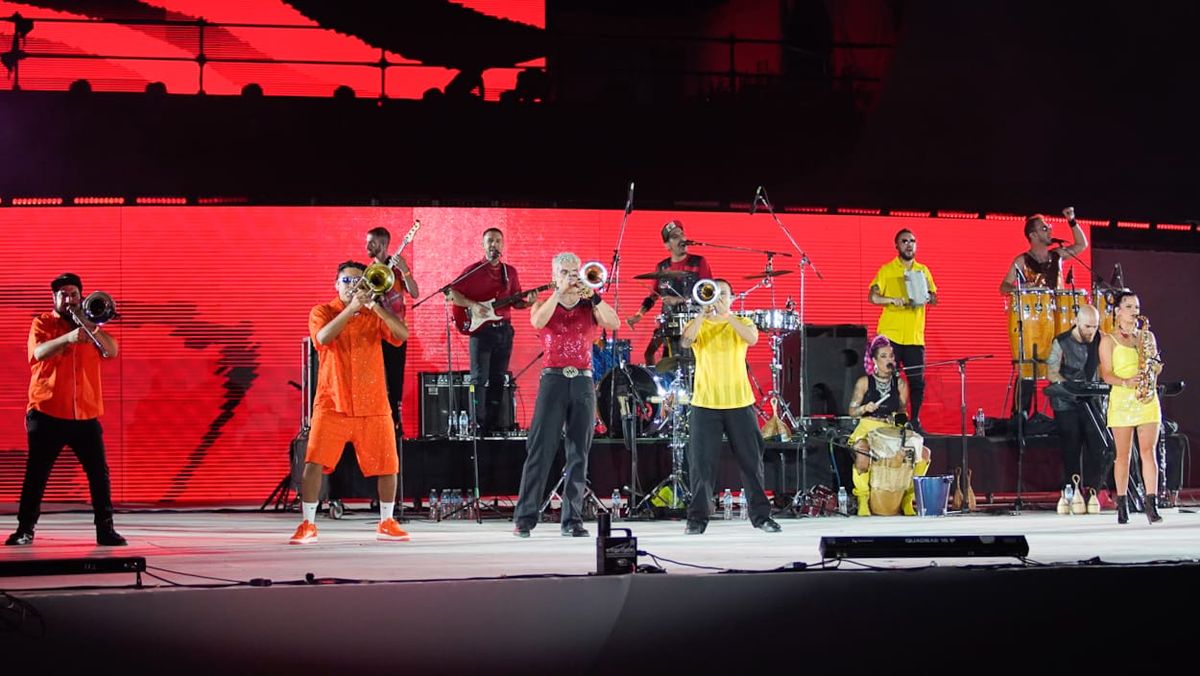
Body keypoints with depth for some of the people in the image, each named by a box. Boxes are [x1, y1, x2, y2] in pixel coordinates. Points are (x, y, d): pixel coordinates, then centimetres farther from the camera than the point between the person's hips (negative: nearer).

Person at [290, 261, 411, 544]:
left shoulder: (375, 314, 9)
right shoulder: (322, 312, 4)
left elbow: (402, 335, -8)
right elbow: (323, 338, -18)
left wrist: (374, 305, -17)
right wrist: (351, 308, -21)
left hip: (373, 406, 2)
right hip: (332, 404, -2)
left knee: (387, 465, 4)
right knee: (314, 462, -12)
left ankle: (386, 523, 20)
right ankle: (308, 524, -2)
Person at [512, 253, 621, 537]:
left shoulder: (589, 308, 13)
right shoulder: (544, 305, 10)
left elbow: (614, 323, -5)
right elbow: (538, 322, -13)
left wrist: (594, 296, -15)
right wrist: (559, 292, -15)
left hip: (583, 383, 2)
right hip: (553, 380, -2)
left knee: (579, 453, 2)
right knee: (540, 450, -8)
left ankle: (572, 519, 6)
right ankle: (525, 517, -8)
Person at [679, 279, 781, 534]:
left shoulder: (742, 323, 9)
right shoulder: (698, 324, 9)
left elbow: (752, 338, -13)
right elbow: (685, 341, -12)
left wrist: (726, 314, -19)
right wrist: (703, 312, -19)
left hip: (739, 403, 1)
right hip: (705, 403, -1)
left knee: (751, 461, 3)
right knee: (702, 463, -2)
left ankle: (761, 515, 12)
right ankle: (697, 517, 5)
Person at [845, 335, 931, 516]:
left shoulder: (900, 384, 6)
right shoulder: (864, 383, -1)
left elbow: (902, 411, 11)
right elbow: (852, 411, 1)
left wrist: (899, 419, -10)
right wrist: (865, 408, -17)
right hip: (867, 430, -4)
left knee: (923, 453, -15)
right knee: (862, 454, -37)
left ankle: (907, 497, 0)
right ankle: (863, 500, -23)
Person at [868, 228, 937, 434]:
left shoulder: (923, 271, 15)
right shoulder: (886, 270, 3)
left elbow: (934, 299, 14)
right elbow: (873, 297, -4)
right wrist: (893, 300, -21)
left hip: (915, 336, 3)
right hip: (890, 334, -3)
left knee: (917, 380, 0)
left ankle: (915, 420, 13)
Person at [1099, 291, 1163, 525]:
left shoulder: (1147, 336, 15)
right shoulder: (1109, 340, 3)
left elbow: (1157, 369, 19)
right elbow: (1106, 374, -3)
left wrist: (1154, 362, -5)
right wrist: (1125, 382, -21)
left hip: (1147, 400, 3)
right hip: (1121, 400, -3)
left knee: (1148, 451, -7)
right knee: (1123, 454, 1)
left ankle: (1151, 504, -11)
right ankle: (1122, 506, 8)